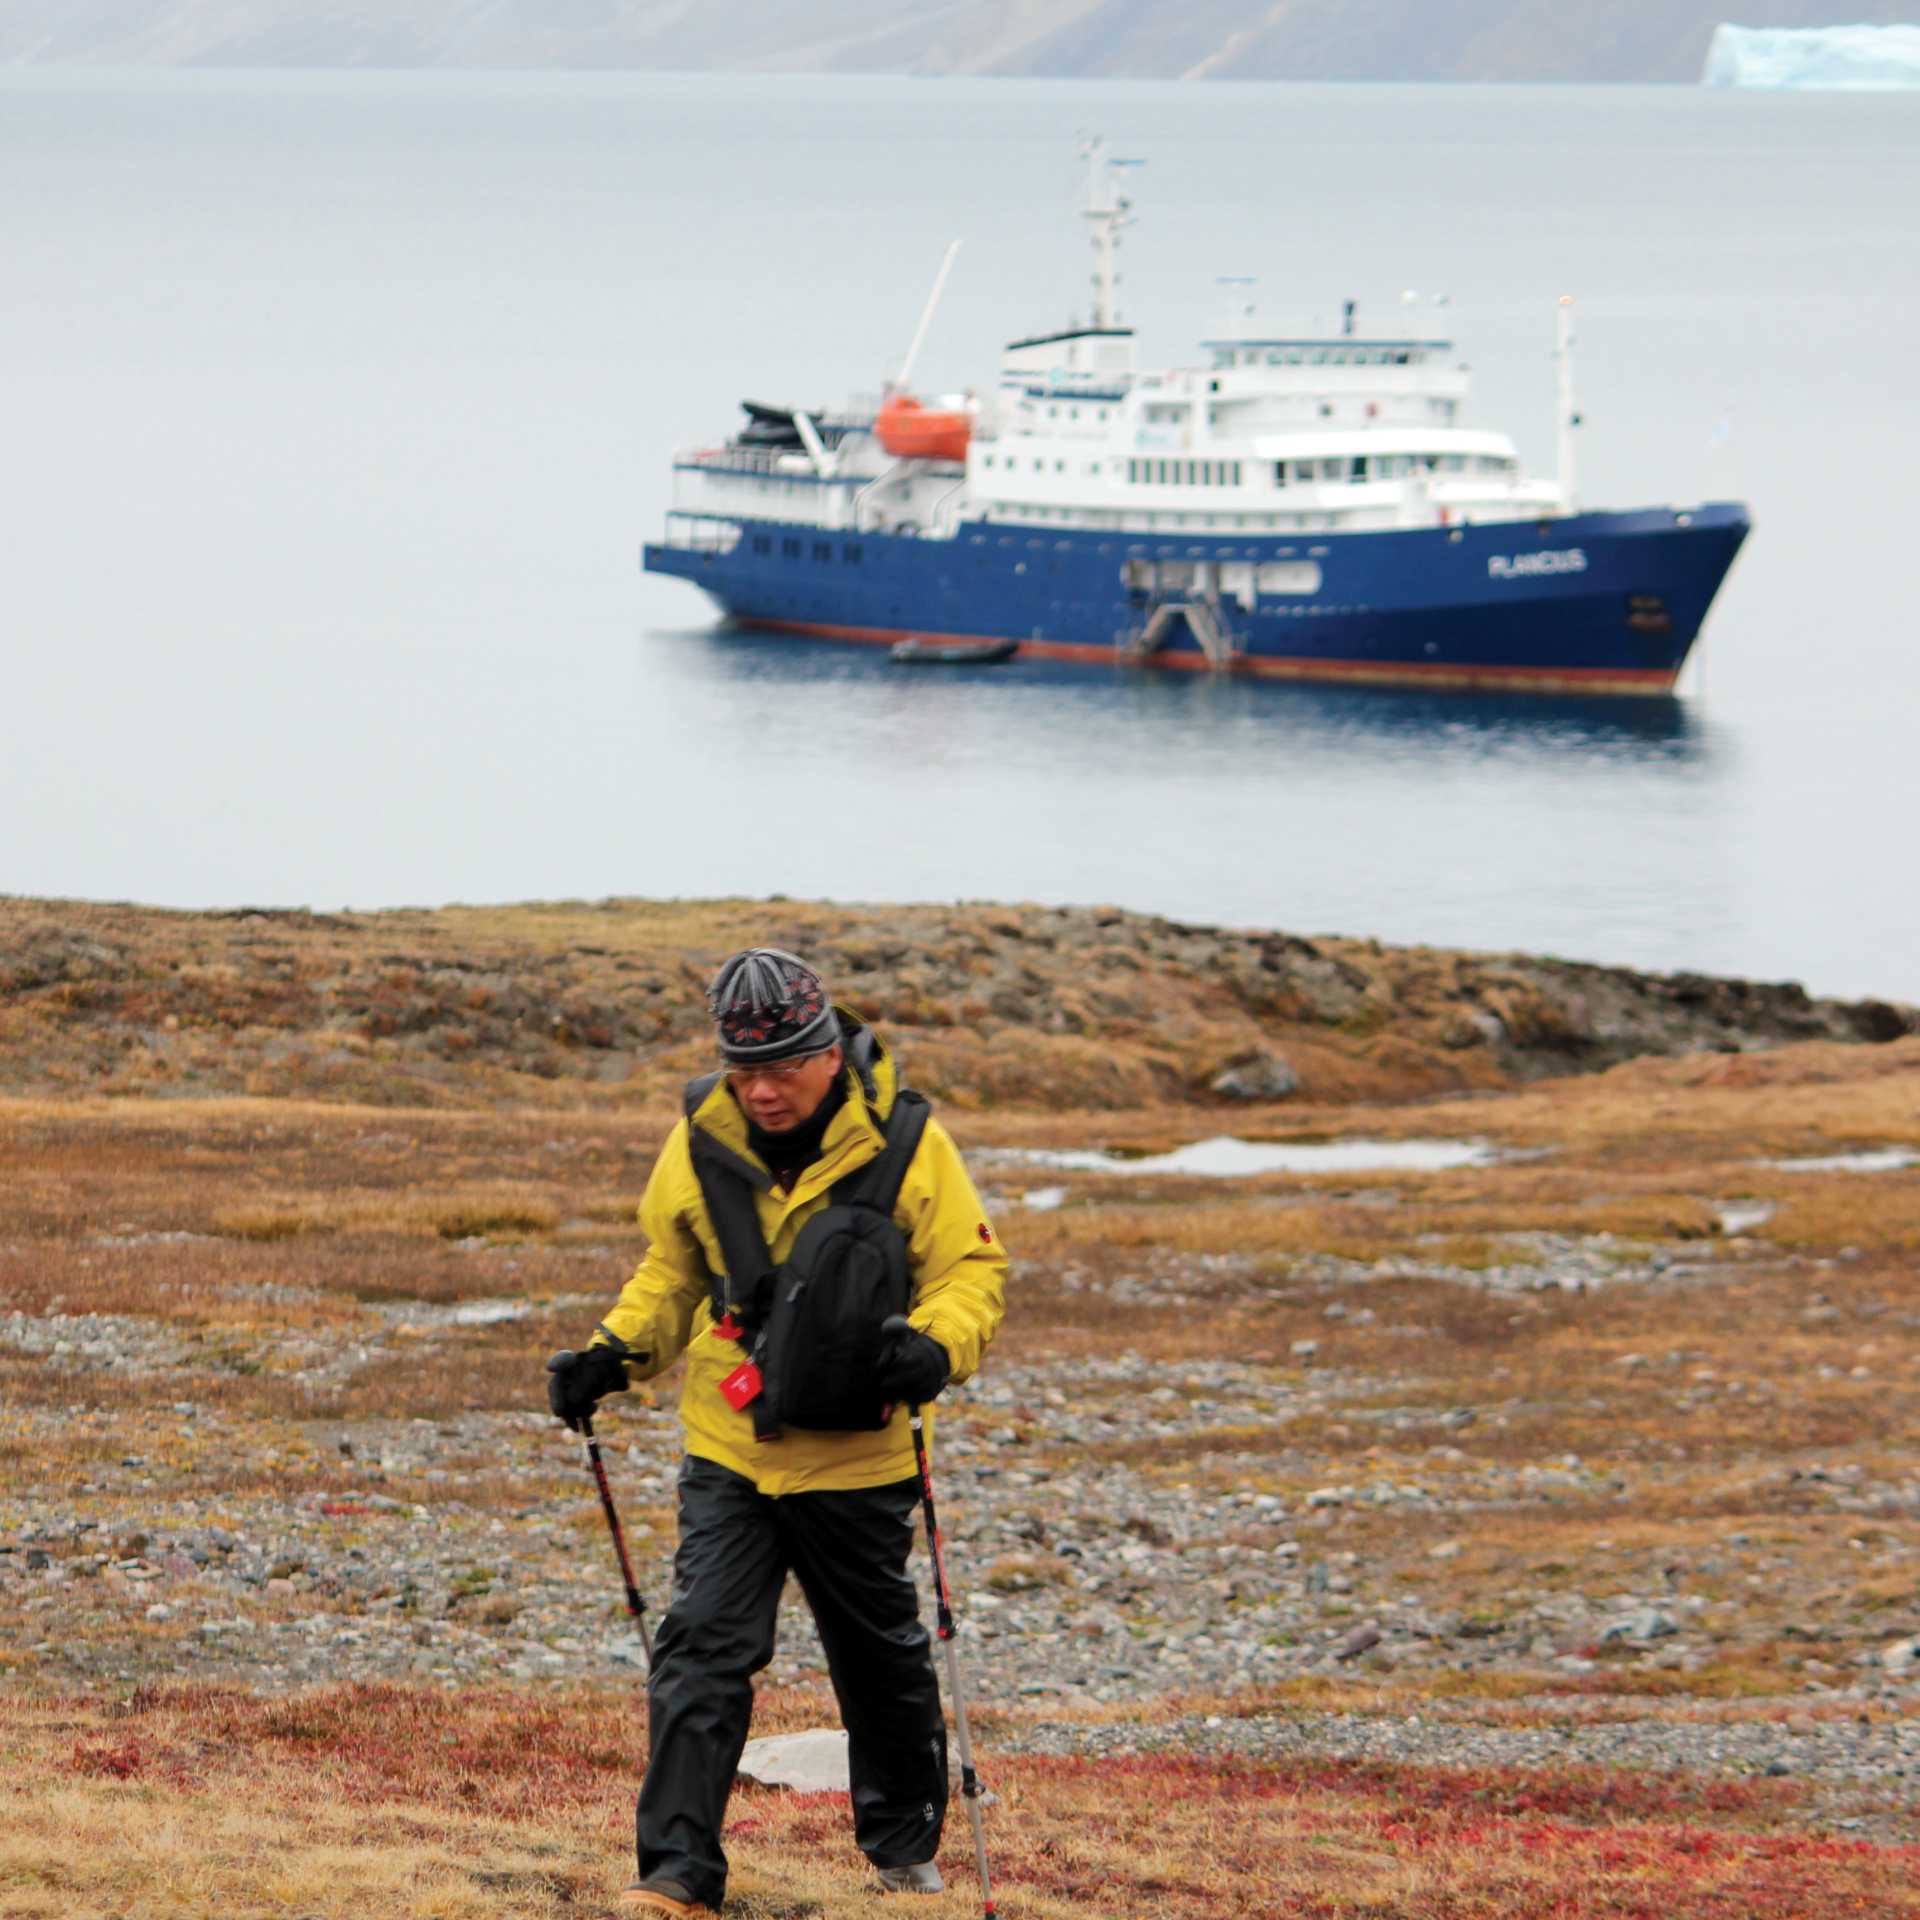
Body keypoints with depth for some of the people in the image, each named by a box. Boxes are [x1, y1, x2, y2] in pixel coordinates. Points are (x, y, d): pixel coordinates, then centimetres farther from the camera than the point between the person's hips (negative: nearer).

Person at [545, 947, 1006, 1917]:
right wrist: (614, 1354, -2)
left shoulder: (903, 1143, -11)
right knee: (703, 1648, -11)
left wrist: (933, 1346, -25)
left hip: (855, 1460, -1)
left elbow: (973, 1271, -5)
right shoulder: (701, 1144, -3)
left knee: (881, 1658, 14)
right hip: (728, 1451, 1)